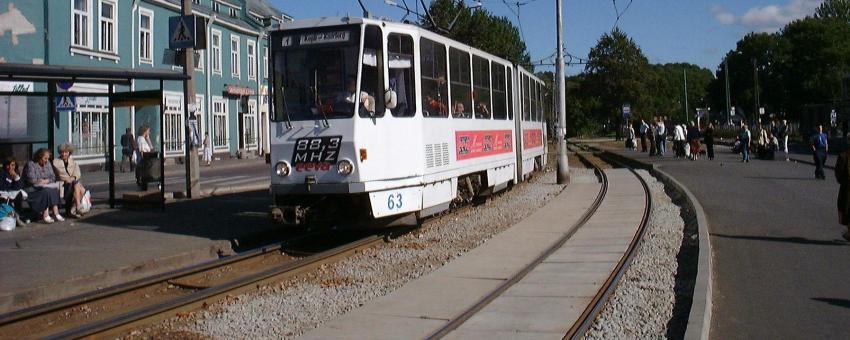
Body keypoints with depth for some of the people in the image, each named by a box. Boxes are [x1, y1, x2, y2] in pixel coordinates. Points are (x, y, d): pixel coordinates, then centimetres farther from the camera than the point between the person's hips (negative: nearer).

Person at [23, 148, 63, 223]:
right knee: (46, 191, -33)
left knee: (55, 190, -25)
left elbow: (53, 177, 10)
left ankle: (56, 213, -32)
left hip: (47, 187, 6)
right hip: (32, 190, -6)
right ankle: (45, 216, -34)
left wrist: (45, 181, -11)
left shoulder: (47, 164, 12)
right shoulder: (31, 165, -9)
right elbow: (32, 180, -18)